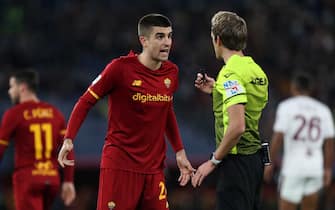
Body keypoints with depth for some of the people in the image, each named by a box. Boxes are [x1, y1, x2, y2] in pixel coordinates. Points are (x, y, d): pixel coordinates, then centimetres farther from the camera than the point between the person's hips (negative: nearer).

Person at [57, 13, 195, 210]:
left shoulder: (171, 72, 7)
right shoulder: (120, 68, -10)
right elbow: (86, 101, -3)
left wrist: (179, 151, 20)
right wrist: (69, 139, -14)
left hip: (154, 167, 5)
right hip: (119, 163, -5)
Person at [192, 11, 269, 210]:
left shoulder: (231, 73, -16)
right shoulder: (257, 70, 12)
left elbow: (237, 126, -23)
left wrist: (214, 161, -15)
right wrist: (216, 90, 20)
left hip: (237, 160, -9)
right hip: (255, 157, 9)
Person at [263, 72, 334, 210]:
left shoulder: (286, 106, -4)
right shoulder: (323, 110, 8)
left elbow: (278, 137, -11)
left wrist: (270, 164, -3)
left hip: (293, 167, -4)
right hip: (315, 167, 4)